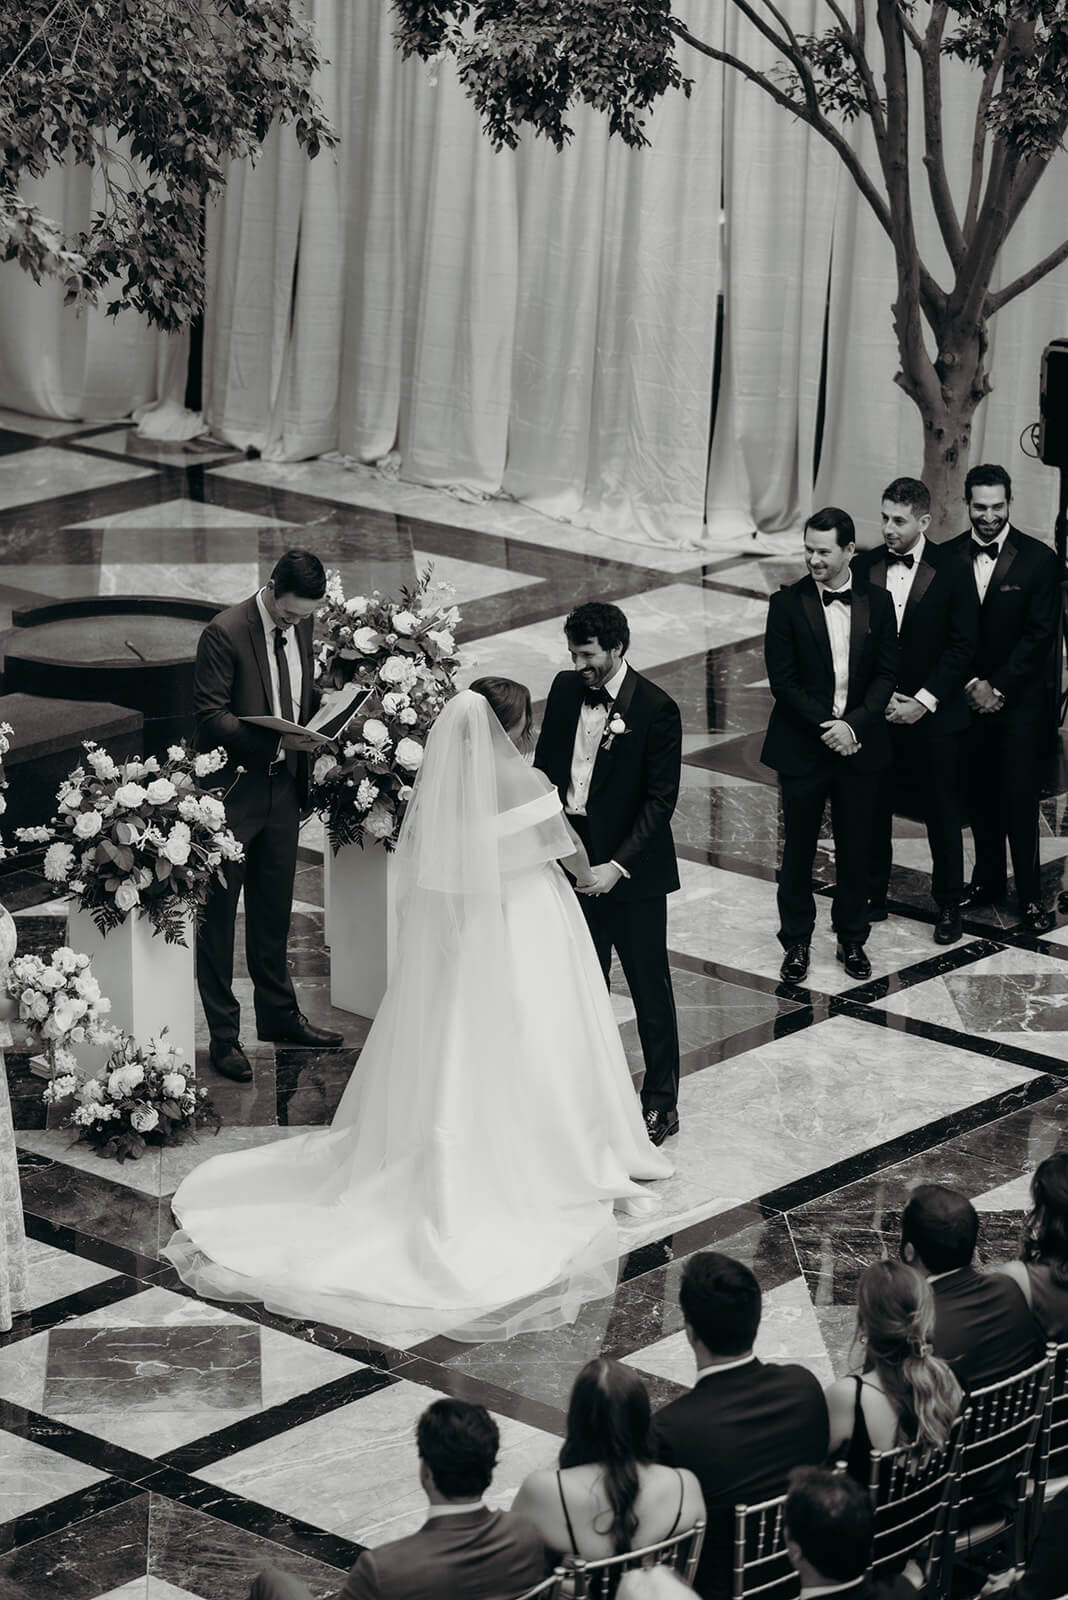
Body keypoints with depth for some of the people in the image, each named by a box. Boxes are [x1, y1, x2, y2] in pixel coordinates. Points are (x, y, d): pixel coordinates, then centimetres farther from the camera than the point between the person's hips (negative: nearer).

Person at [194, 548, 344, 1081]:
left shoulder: (301, 627, 4)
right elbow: (210, 715, -18)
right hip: (233, 792, -7)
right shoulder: (225, 632, -17)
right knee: (218, 912, 2)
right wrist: (270, 742, -29)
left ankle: (279, 1014, 31)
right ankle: (223, 1035, 7)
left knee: (274, 908, 18)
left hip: (283, 788, 7)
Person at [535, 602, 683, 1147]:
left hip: (632, 871, -6)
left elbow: (660, 800, -16)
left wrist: (618, 866, -21)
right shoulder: (565, 689, 1)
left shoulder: (656, 709, -16)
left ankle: (661, 1102, 14)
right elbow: (544, 764, 12)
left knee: (649, 987, 4)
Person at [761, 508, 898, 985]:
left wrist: (853, 723, -14)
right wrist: (827, 726, -16)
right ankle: (796, 942, 20)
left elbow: (886, 673, 0)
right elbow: (783, 679, -9)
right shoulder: (787, 604, -6)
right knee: (798, 850, 7)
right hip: (802, 747, -2)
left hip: (858, 745, 2)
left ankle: (852, 939, 26)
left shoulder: (876, 602, 1)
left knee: (855, 849, 11)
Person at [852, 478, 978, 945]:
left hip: (934, 717, -2)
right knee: (872, 810, 9)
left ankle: (948, 906, 18)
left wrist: (922, 702, -11)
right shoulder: (863, 568, 0)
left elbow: (962, 647, -6)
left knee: (943, 814, 6)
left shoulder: (952, 573, -7)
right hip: (876, 713, 2)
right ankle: (872, 898, 22)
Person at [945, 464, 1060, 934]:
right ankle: (988, 878, 24)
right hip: (969, 697, 3)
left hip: (1019, 699, -3)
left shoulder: (1039, 560, -7)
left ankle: (1030, 894, 3)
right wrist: (971, 686, -8)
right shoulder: (949, 557, 1)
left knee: (1020, 799, -4)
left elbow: (1040, 635, -8)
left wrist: (999, 688, -11)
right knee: (979, 794, 11)